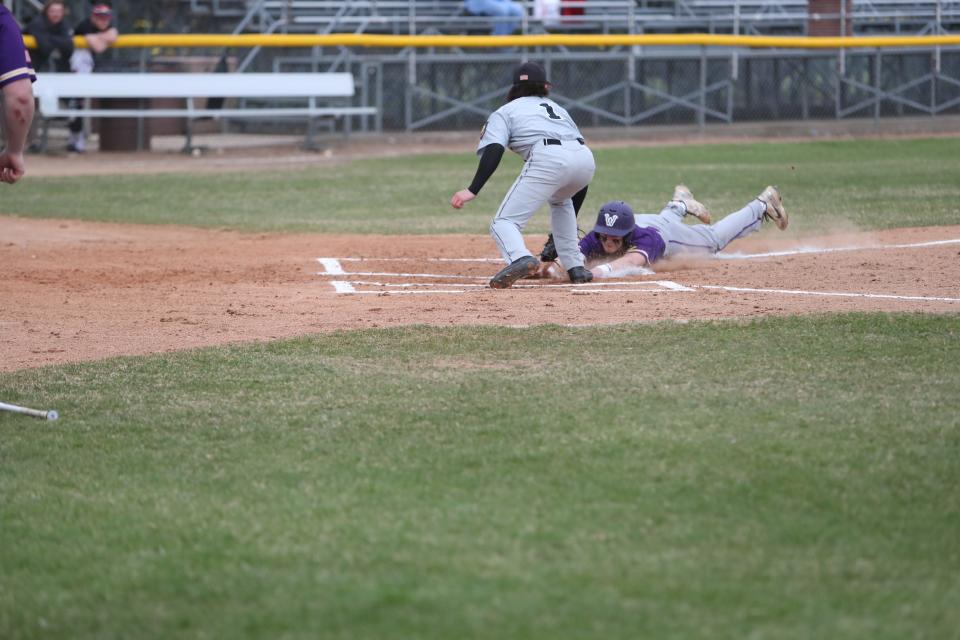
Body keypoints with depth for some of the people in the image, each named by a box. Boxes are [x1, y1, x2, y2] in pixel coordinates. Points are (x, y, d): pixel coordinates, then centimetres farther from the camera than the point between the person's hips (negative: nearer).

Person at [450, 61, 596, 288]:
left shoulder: (504, 112, 24)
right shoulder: (556, 108, 39)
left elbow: (493, 152, 1)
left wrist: (472, 191, -7)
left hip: (548, 159, -5)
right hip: (586, 157, 5)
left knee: (504, 222, -3)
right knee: (560, 200, 38)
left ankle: (520, 258, -37)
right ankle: (575, 267, 26)